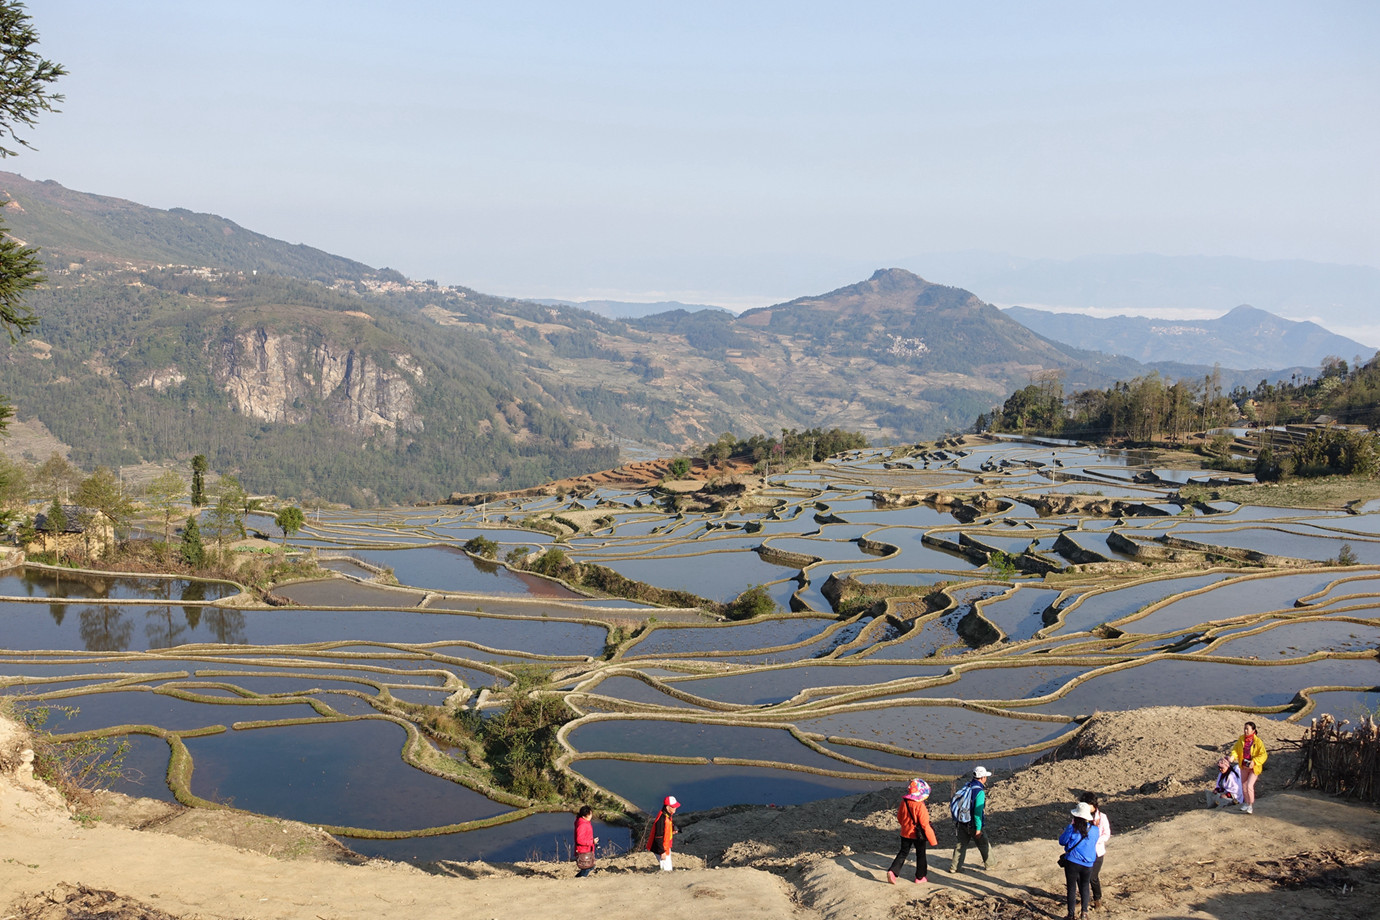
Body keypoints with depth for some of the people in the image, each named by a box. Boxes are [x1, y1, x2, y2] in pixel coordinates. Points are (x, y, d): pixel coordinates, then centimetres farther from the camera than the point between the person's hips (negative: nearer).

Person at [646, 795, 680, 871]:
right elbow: (658, 837, -26)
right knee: (667, 869, -5)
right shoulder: (661, 818, -28)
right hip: (661, 847, -10)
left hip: (667, 846, 10)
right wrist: (662, 852, -24)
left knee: (668, 868, 21)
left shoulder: (669, 815, 1)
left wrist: (672, 831, -2)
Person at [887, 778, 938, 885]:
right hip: (918, 835, -5)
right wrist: (932, 841, -15)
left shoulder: (904, 802, -5)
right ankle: (920, 877, 25)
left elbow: (899, 817, 8)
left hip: (905, 833, 5)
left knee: (903, 853, 16)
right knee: (921, 855, 14)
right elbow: (925, 825, -22)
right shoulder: (920, 806, -24)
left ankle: (892, 871, 0)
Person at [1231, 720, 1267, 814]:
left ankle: (1251, 806, 2)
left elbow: (1263, 755, -17)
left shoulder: (1258, 741, -18)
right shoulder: (1241, 739, -4)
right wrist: (1233, 756, -14)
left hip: (1254, 767, -6)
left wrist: (1254, 761, -29)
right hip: (1244, 766, 6)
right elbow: (1236, 748, 7)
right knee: (1243, 785, 16)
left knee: (1249, 786, -14)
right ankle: (1246, 803, 37)